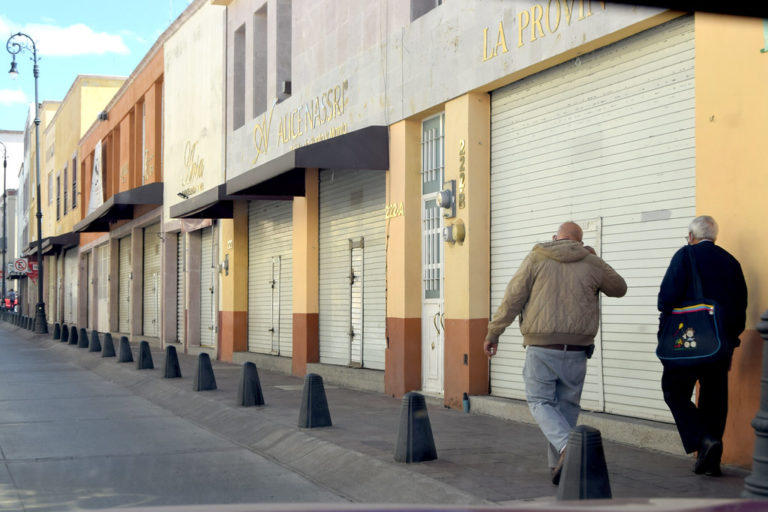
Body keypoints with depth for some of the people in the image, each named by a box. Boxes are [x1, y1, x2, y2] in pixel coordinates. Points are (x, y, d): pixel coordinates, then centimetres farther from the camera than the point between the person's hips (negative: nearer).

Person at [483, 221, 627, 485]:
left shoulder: (536, 259, 0)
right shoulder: (591, 263, 6)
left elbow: (512, 299, -3)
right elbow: (619, 288, 24)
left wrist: (493, 332, 5)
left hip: (541, 347, -2)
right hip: (576, 351, 2)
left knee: (540, 401, 5)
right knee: (567, 406, 13)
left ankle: (567, 446, -20)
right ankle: (558, 467, 17)